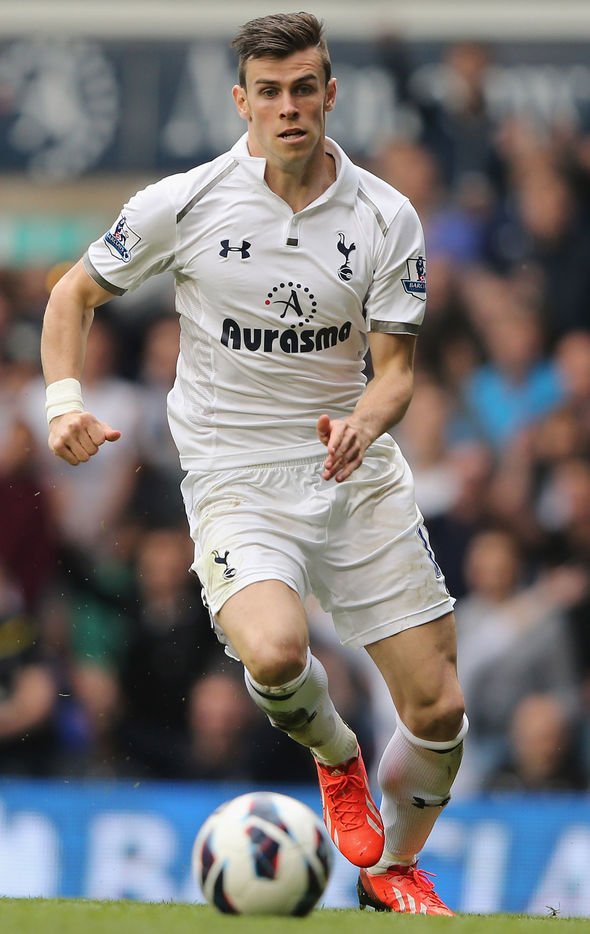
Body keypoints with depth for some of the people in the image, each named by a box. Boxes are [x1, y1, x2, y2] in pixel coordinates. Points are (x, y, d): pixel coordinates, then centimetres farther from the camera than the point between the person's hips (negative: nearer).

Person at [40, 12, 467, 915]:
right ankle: (336, 760, 4)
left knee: (438, 711, -2)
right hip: (235, 480, -2)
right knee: (275, 652, -32)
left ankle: (394, 870, 28)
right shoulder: (184, 204, -7)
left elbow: (394, 370, -1)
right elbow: (74, 293, 7)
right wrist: (65, 401, -9)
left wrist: (363, 424, -24)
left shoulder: (387, 218, -3)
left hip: (355, 470, 2)